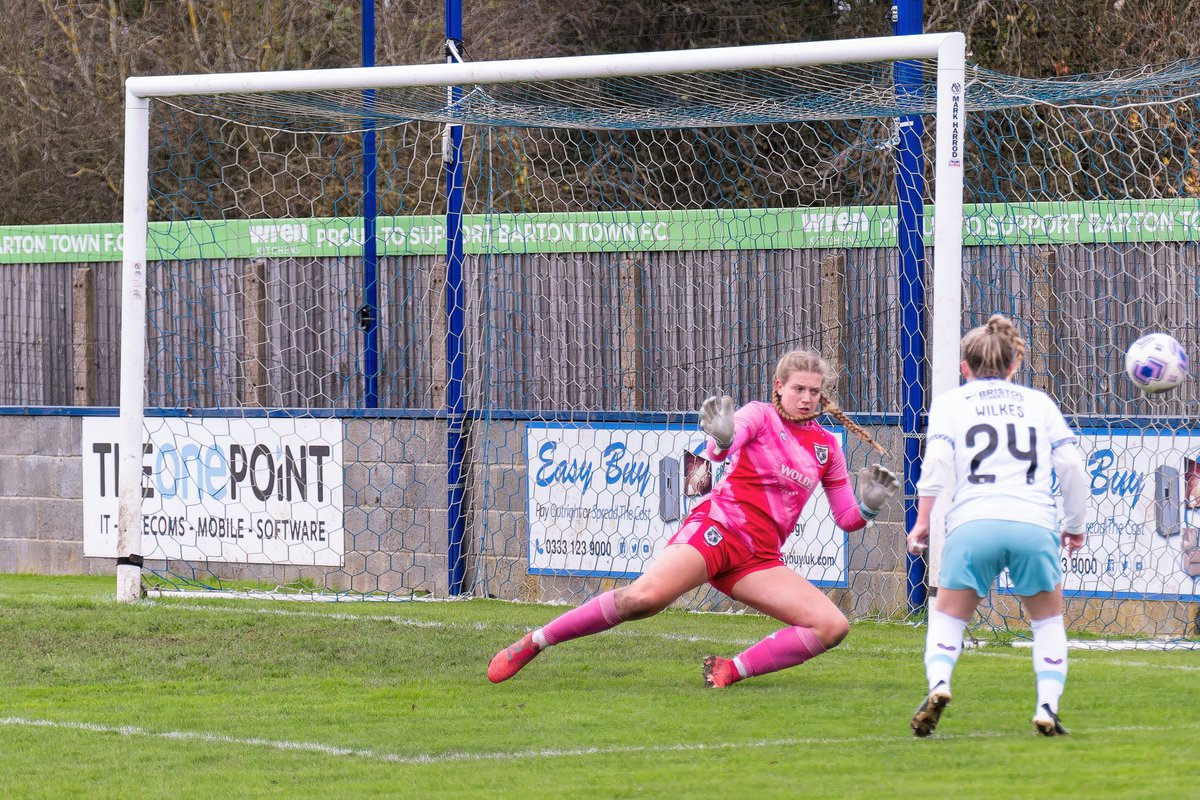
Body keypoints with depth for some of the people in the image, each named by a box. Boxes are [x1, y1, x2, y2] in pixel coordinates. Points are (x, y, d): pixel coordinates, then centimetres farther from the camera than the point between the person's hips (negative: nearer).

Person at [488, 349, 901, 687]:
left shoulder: (827, 447, 16)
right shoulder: (761, 415, 3)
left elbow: (846, 518, 21)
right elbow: (725, 446, -18)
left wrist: (868, 505, -2)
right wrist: (722, 438, -43)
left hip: (759, 559, 5)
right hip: (719, 526, -5)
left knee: (832, 626, -13)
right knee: (645, 596, -29)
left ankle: (730, 670, -9)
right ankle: (531, 643, -17)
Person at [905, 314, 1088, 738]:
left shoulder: (949, 403, 17)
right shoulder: (1039, 402, 21)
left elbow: (936, 462, 0)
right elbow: (1072, 466, 11)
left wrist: (922, 524, 4)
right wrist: (1075, 525, 21)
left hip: (971, 524, -1)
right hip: (1034, 524, 1)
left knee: (946, 619, 14)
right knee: (1048, 621, 20)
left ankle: (938, 684, -14)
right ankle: (1047, 707, 1)